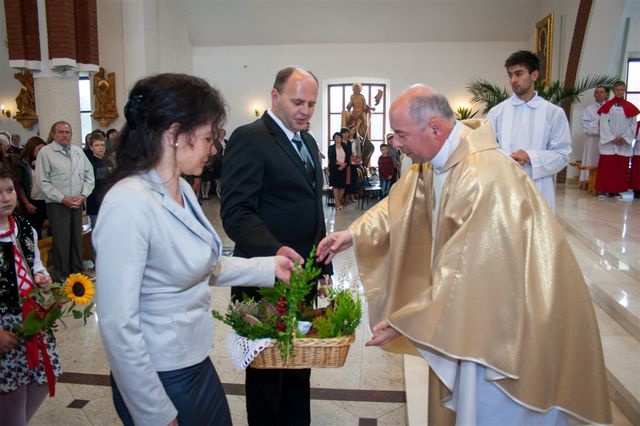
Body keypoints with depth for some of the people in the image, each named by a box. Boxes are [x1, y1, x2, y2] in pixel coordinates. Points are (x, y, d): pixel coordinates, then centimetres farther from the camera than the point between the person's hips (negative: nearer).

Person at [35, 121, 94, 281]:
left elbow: (89, 175, 10)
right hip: (57, 204, -4)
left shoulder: (78, 151, 10)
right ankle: (61, 277, 10)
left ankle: (77, 273, 23)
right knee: (61, 241, -1)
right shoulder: (45, 152, -5)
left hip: (78, 203, 4)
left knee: (77, 239, 11)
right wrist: (63, 199, -13)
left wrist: (83, 195, -4)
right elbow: (42, 181, -9)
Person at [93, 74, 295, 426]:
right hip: (162, 380, -8)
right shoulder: (128, 204, -25)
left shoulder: (182, 190, 1)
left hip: (196, 365, 8)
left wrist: (268, 267, 7)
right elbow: (118, 326, -25)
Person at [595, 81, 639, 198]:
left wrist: (625, 138, -8)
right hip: (608, 142, -2)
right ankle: (602, 189, 1)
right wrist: (612, 138, -12)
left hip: (624, 143, 2)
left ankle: (616, 190, 7)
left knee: (621, 167, 2)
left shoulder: (630, 107, 8)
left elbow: (633, 125, 5)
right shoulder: (607, 106, 2)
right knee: (606, 166, -3)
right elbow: (604, 124, -4)